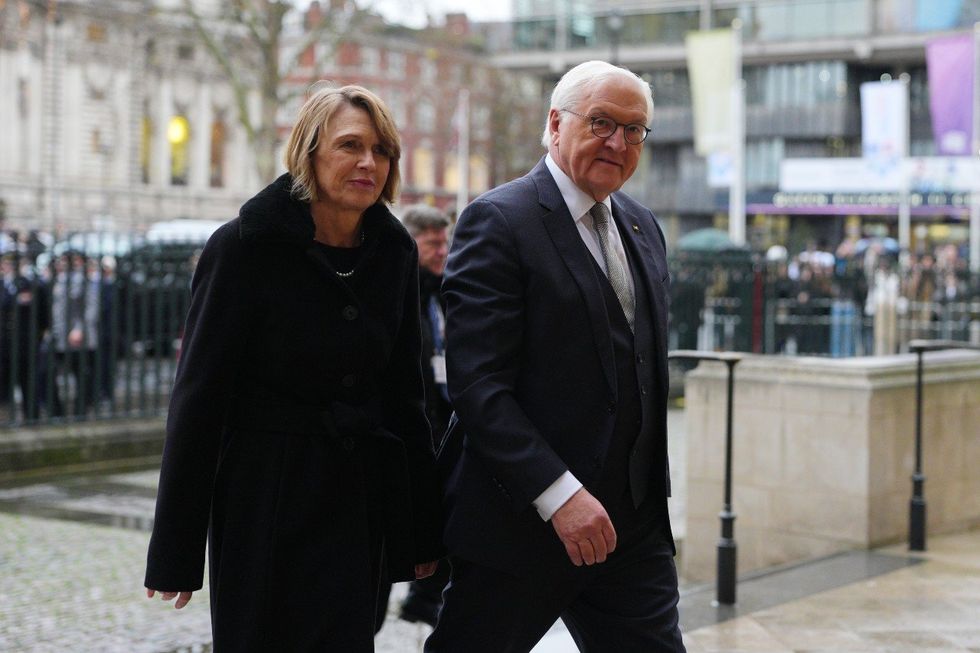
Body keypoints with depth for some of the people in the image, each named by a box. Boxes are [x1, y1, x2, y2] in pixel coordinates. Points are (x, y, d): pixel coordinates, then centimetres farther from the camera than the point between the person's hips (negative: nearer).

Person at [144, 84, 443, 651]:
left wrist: (424, 532, 9)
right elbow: (199, 397, -9)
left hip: (359, 502, 4)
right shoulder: (245, 246, -9)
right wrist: (175, 553, -10)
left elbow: (405, 392, 11)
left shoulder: (396, 253, 5)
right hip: (266, 496, -4)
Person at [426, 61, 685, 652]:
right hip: (518, 524, -6)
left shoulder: (643, 228, 14)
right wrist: (558, 495, -24)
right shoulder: (499, 221, -11)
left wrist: (653, 493, 15)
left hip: (632, 524, 7)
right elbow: (477, 386, -19)